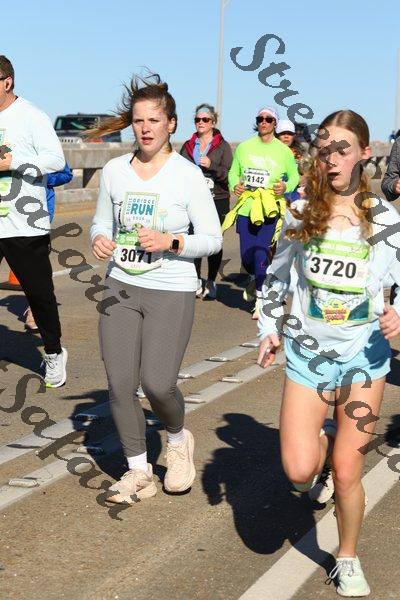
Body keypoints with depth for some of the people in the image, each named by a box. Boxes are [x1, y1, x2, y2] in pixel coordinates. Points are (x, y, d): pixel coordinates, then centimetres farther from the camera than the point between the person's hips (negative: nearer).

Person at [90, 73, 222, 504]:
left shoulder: (188, 175, -7)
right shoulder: (114, 170, 3)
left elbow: (212, 239, -6)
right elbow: (102, 222, 13)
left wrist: (171, 241, -22)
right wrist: (99, 239, -10)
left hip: (171, 292, -3)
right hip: (121, 287, 3)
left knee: (157, 384, -11)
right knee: (120, 382, -1)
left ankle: (178, 440, 24)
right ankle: (138, 471, 18)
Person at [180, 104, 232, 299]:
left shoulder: (222, 146, 3)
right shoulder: (188, 146, 13)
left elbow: (229, 174, -3)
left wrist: (212, 166, -18)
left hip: (217, 200, -2)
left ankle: (211, 282, 11)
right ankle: (196, 281, 2)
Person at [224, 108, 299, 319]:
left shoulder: (283, 150, 3)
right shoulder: (244, 147, 8)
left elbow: (294, 175, 10)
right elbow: (233, 172, 13)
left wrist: (286, 187, -10)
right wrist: (235, 185, -7)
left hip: (270, 208, -3)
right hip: (246, 206, 3)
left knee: (261, 252, -13)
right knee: (246, 256, 4)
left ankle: (261, 300, -1)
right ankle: (260, 280, 37)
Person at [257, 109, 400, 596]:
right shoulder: (300, 213, 0)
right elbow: (276, 277, 13)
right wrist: (269, 329, 4)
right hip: (308, 353, 1)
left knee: (346, 474, 2)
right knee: (299, 472, -9)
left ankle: (347, 559, 28)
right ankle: (320, 439, 27)